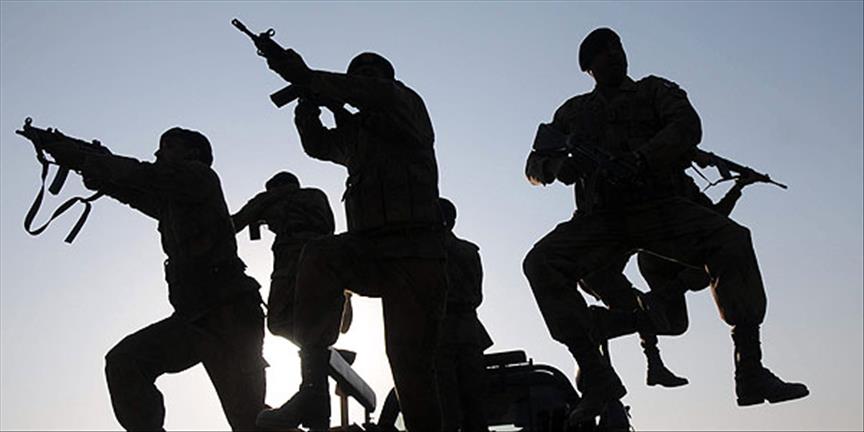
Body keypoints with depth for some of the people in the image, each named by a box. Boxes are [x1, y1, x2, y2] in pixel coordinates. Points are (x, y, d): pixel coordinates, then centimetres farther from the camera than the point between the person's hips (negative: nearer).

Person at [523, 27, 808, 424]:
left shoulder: (655, 91, 18)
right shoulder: (574, 111, 24)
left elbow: (687, 127, -3)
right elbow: (534, 165, 20)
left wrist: (637, 160, -21)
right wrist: (557, 165, -7)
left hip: (659, 205, -1)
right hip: (600, 216, 2)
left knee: (732, 239, -28)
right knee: (541, 262, -24)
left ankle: (750, 370, -28)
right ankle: (596, 375, -26)